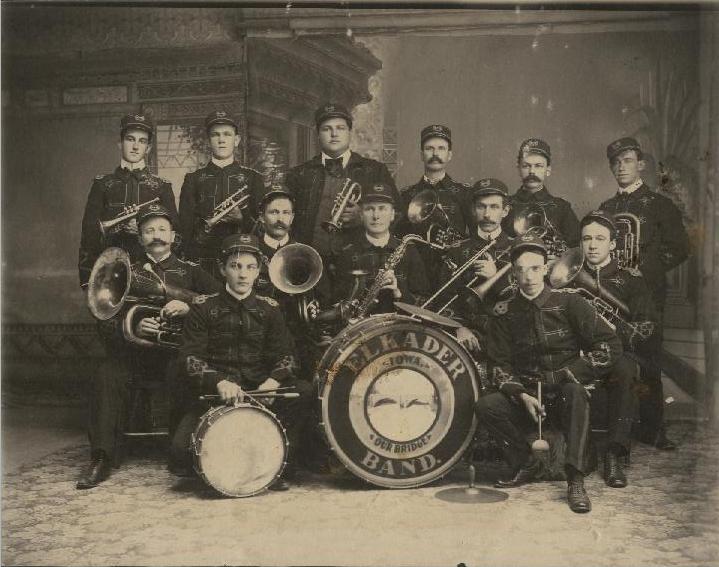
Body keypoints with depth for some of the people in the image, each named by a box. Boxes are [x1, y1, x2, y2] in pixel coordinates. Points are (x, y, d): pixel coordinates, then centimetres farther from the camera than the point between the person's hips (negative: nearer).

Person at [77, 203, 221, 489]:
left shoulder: (191, 270, 17)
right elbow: (108, 324, 7)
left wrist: (188, 307, -17)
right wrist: (133, 328, -15)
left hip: (178, 348, -1)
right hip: (136, 346, 2)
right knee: (107, 377, -27)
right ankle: (101, 459, -21)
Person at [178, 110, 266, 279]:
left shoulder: (253, 178, 11)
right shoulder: (193, 179, 12)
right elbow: (185, 228, 8)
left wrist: (241, 219, -12)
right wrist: (190, 263, -4)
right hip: (203, 263, 0)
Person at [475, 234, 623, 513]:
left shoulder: (568, 302, -6)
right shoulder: (505, 312, 3)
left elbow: (611, 347, -11)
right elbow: (501, 364, 2)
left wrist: (561, 376, -16)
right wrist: (521, 395, -17)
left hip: (565, 394, -3)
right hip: (525, 397, 3)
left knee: (575, 391, -35)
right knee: (486, 406, -22)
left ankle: (575, 480, -32)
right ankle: (526, 463, 0)